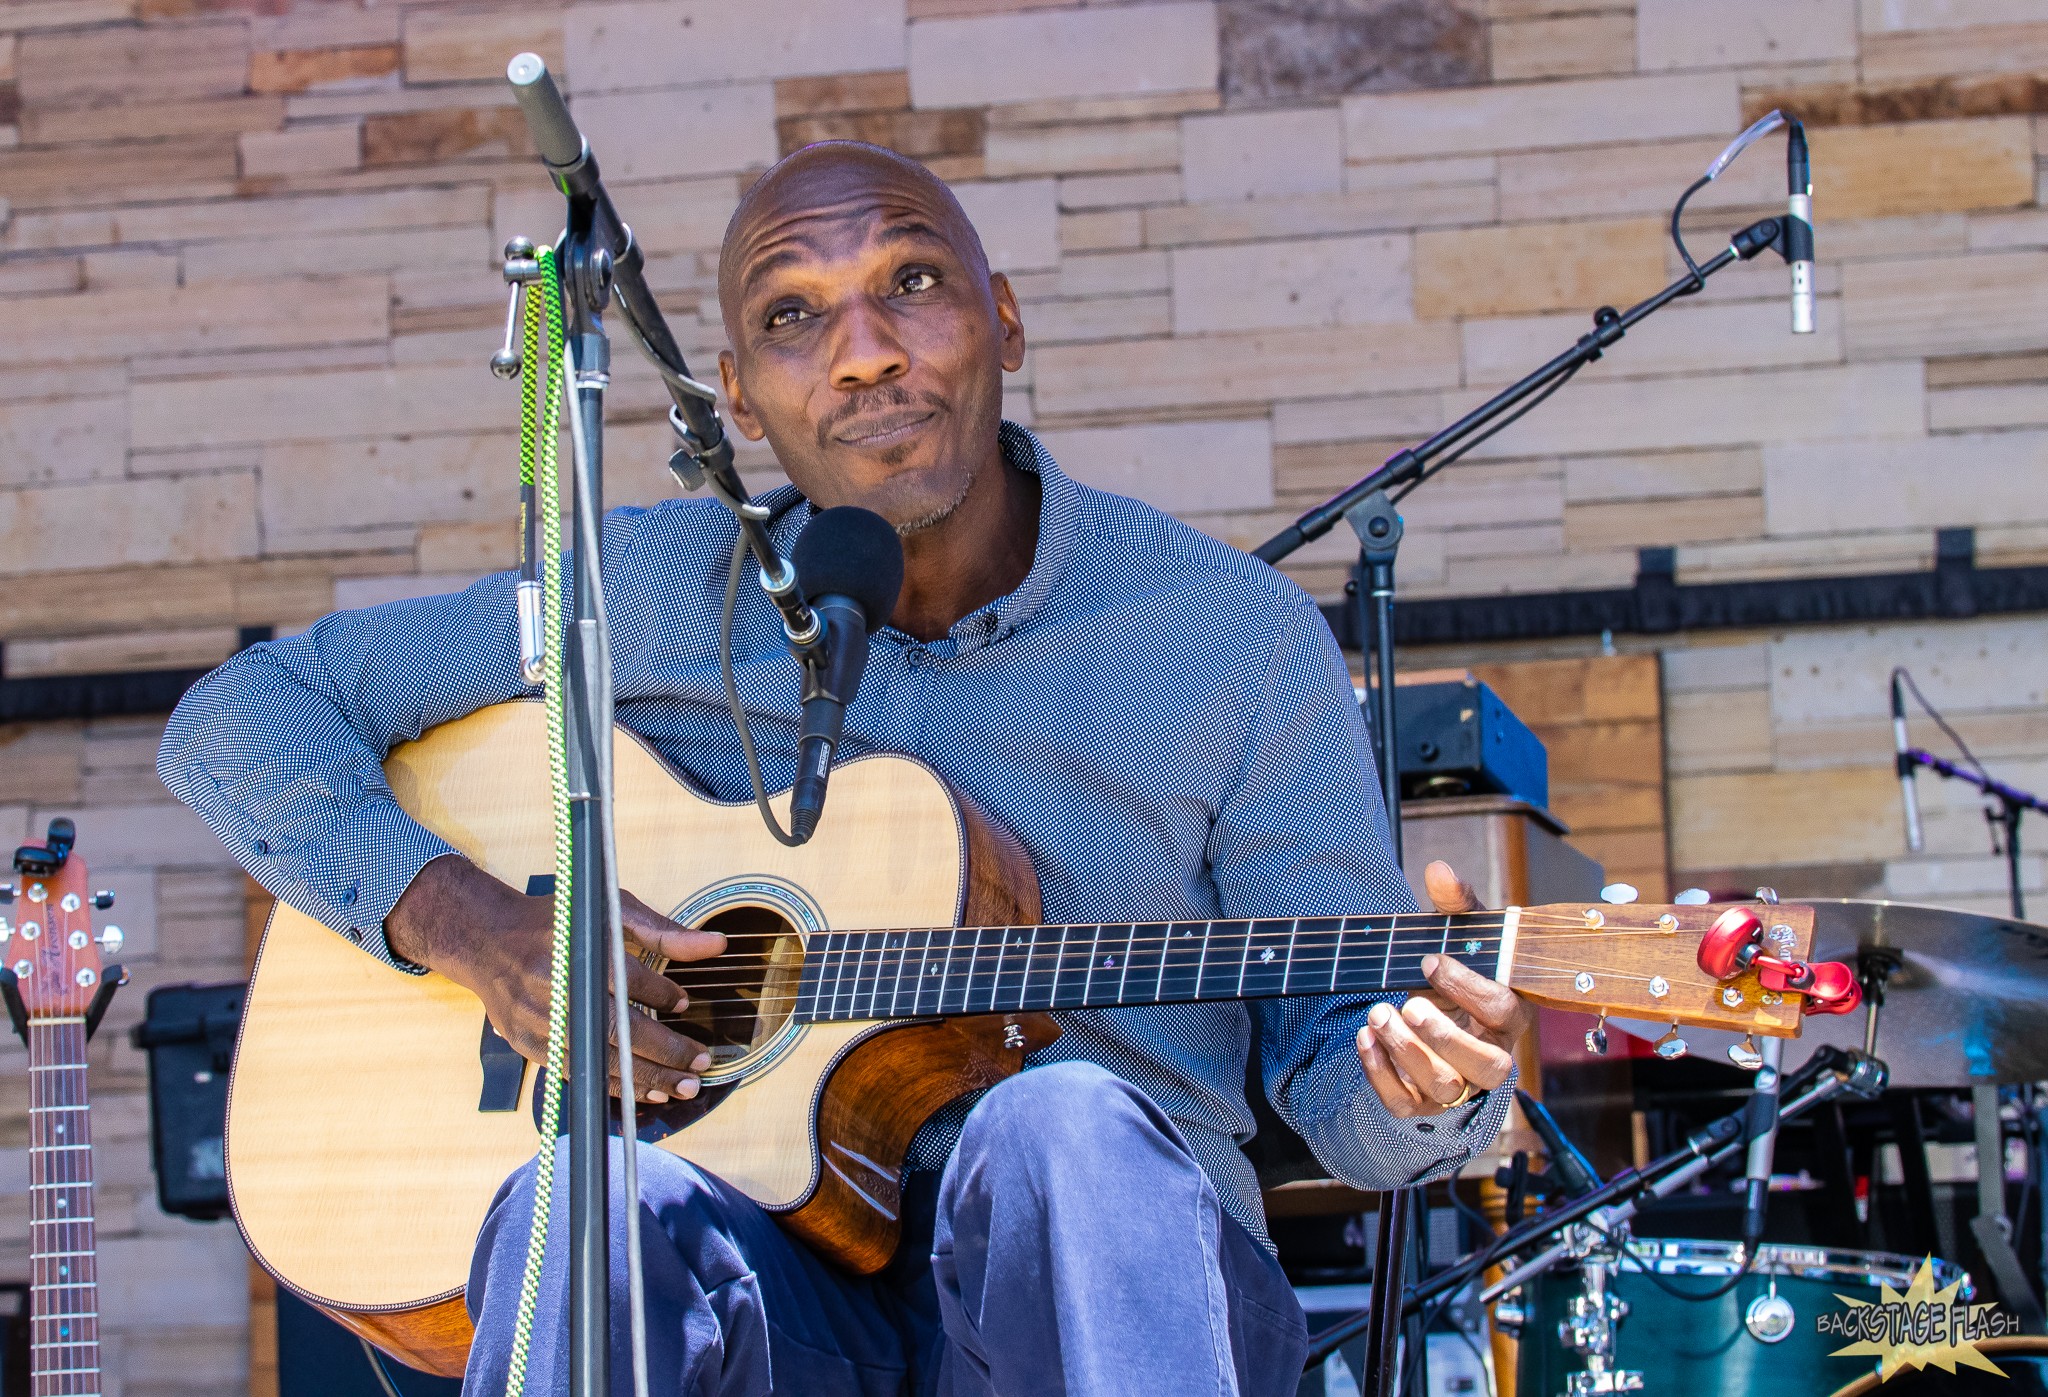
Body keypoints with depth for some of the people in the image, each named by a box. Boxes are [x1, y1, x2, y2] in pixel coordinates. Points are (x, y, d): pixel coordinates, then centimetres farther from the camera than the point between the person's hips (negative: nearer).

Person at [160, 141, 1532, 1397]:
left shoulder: (1238, 640, 0)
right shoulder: (658, 594, 3)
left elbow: (1328, 1049, 3)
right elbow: (239, 716, 8)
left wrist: (1421, 1083, -22)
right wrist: (456, 916, -9)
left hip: (1129, 1276, 0)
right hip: (780, 1276, 0)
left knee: (1064, 1128, -36)